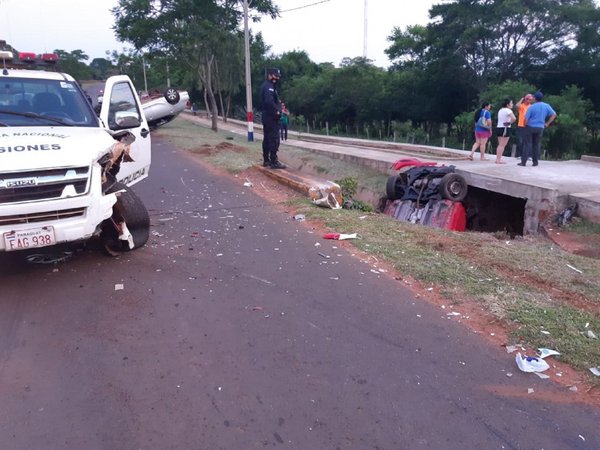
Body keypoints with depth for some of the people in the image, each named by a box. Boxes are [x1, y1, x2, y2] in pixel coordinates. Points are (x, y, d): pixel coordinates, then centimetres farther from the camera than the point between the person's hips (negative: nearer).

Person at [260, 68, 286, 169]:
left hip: (267, 116, 11)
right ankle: (274, 162, -11)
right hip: (271, 117, -11)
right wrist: (276, 111, -19)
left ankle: (266, 160, 18)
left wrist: (277, 109, 6)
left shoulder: (268, 85, 20)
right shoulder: (268, 86, -14)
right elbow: (269, 101, -29)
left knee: (267, 139, 12)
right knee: (274, 139, -11)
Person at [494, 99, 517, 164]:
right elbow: (514, 118, -25)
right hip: (505, 128, -8)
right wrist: (510, 123, -9)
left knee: (500, 145, 14)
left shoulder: (500, 110, 14)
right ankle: (499, 160, -8)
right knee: (503, 145, -6)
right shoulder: (508, 110, -11)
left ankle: (497, 159, 14)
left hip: (499, 128, 8)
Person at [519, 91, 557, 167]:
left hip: (530, 127, -3)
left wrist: (525, 125, 6)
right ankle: (535, 162, 10)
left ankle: (523, 161, -4)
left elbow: (526, 118, -11)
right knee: (537, 145, 9)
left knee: (527, 144, -2)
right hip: (540, 128, 3)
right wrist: (547, 124, 7)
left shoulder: (532, 107, -9)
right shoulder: (546, 106, 3)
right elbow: (554, 114, 2)